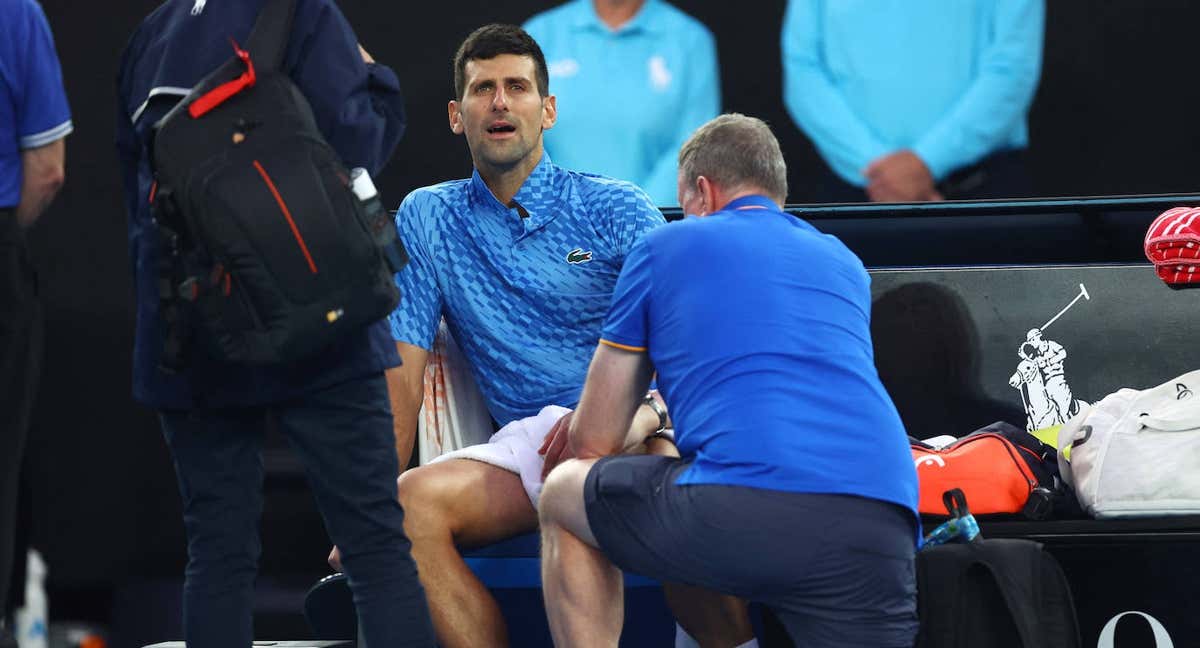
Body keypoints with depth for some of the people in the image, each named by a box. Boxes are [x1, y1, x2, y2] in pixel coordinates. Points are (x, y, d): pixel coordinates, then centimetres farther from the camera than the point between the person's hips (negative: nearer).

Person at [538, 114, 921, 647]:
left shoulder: (663, 248, 19)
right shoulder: (844, 263, 31)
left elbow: (592, 443, 23)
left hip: (741, 510, -3)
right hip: (882, 528, 3)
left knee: (562, 496, 24)